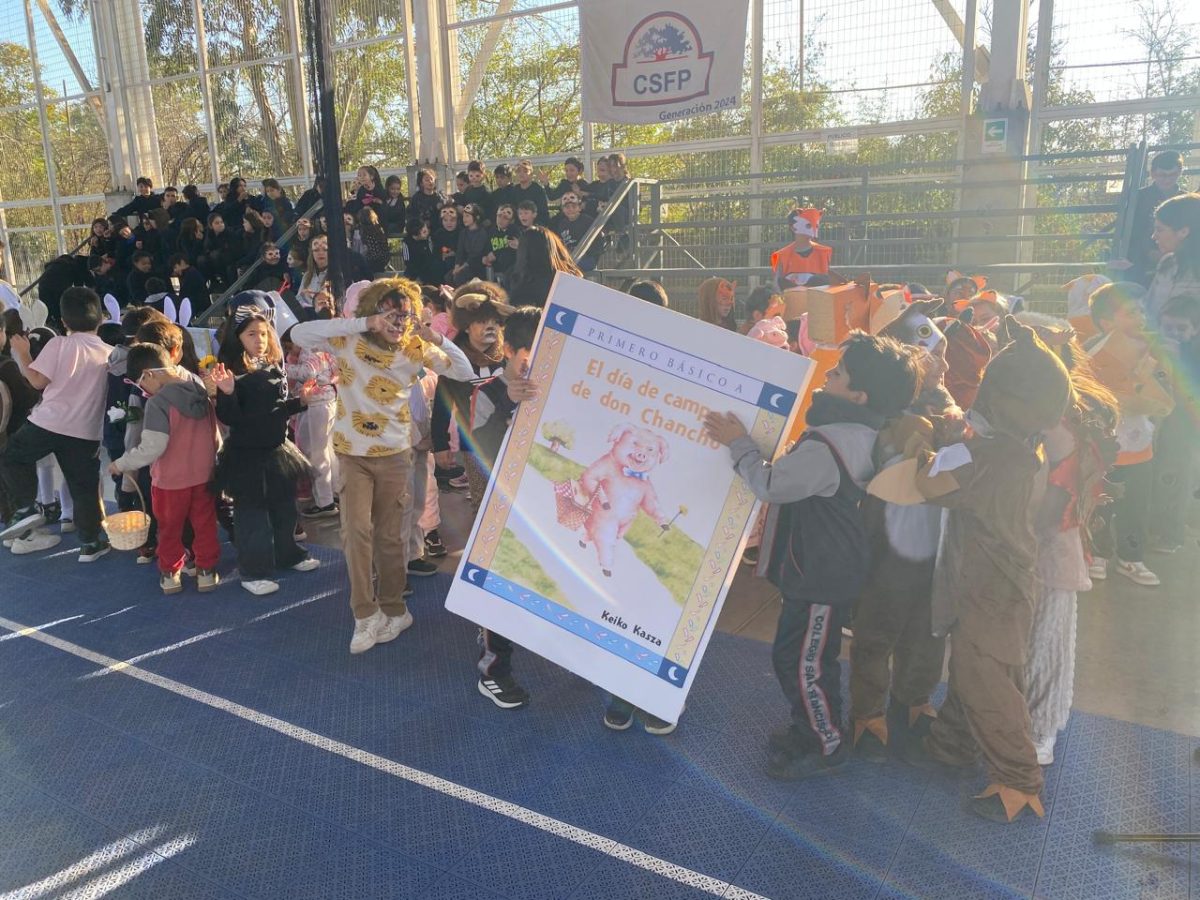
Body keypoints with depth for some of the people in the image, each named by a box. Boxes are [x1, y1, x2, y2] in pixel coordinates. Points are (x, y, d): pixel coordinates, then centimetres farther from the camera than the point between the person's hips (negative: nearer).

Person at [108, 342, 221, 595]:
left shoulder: (158, 402, -20)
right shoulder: (201, 391, -1)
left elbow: (152, 447, -22)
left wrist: (121, 464, -10)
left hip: (171, 479, -4)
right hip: (204, 474, 4)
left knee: (170, 528, 15)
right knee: (205, 524, 14)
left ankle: (170, 574, 26)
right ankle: (206, 571, 21)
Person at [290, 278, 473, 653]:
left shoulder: (414, 349, -5)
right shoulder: (348, 341, -10)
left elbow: (464, 372, -6)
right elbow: (299, 334, -26)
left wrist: (437, 339, -23)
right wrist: (362, 324, -32)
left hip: (394, 454, 1)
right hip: (352, 453, -1)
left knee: (391, 535, 9)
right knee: (356, 530, -9)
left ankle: (393, 608, 25)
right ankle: (366, 613, 4)